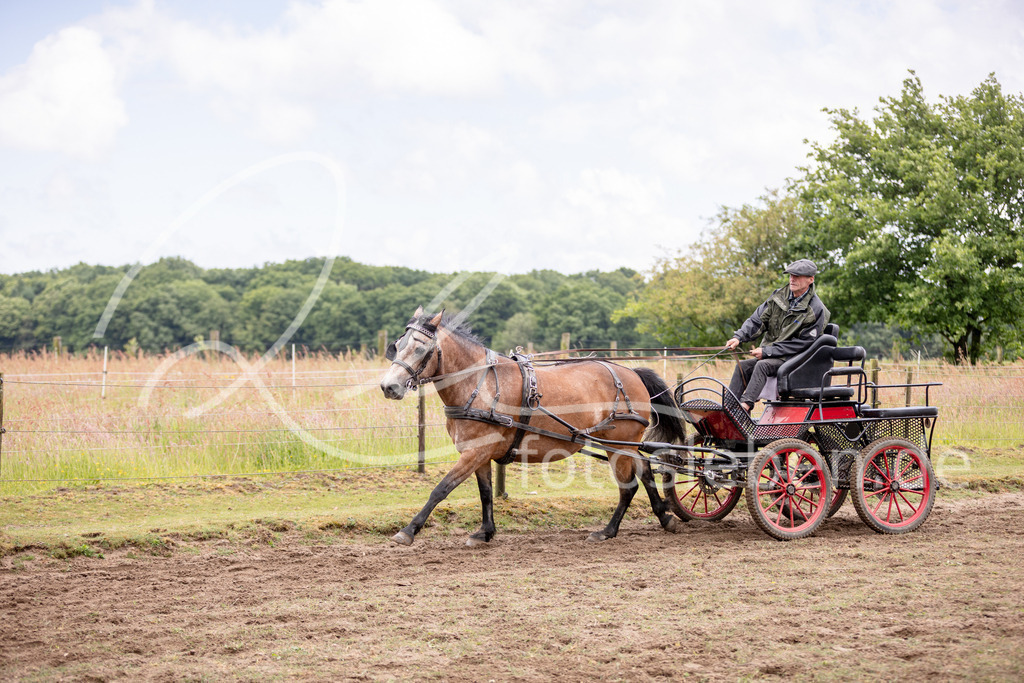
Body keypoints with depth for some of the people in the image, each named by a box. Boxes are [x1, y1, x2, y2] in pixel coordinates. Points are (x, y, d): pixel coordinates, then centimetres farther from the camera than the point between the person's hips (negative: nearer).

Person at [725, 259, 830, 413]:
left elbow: (802, 343, -14)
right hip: (770, 354, 7)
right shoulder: (779, 296, 7)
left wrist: (766, 351, -17)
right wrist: (739, 337, -14)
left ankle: (745, 404, -44)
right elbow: (758, 320, 6)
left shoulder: (816, 310, -12)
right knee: (742, 366, -14)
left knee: (763, 365, -31)